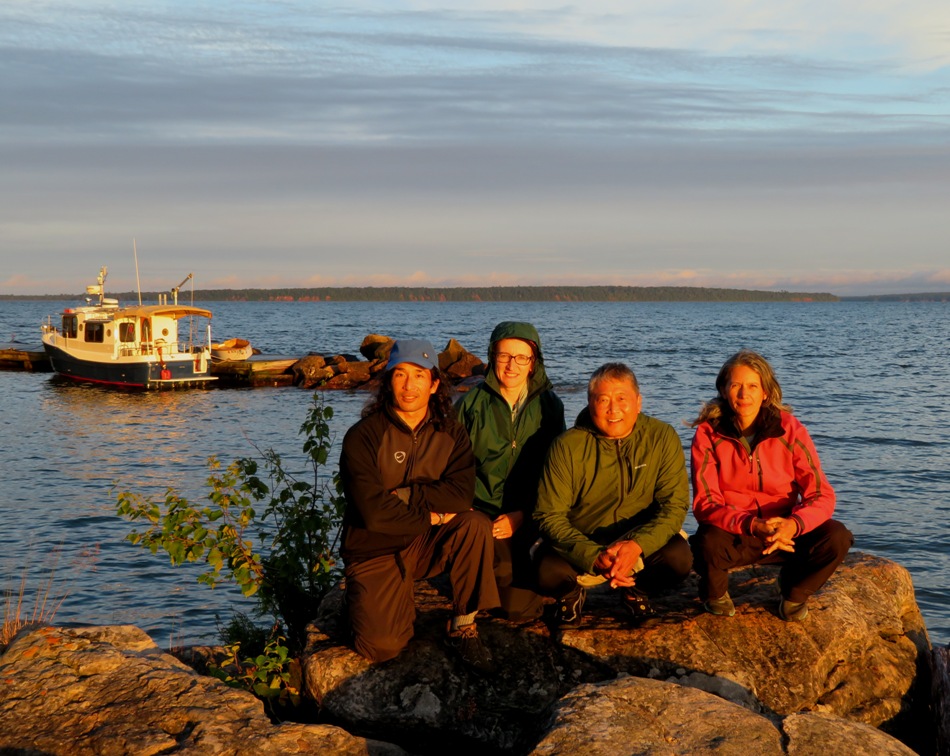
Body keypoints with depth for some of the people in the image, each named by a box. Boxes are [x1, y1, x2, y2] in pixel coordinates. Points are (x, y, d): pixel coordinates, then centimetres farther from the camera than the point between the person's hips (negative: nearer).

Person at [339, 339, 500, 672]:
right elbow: (374, 513, -21)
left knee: (476, 524, -27)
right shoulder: (363, 437, -12)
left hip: (427, 544, 3)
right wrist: (431, 515, -14)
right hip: (375, 550, -3)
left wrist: (401, 495, -21)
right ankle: (363, 599, 16)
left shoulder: (450, 432, 0)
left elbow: (461, 493, -17)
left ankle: (463, 628, -12)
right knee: (382, 646, -21)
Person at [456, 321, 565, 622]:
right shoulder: (472, 403, 2)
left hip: (528, 515, 0)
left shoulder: (549, 405, 5)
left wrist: (522, 514, -9)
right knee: (503, 564, -29)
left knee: (521, 610, -12)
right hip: (483, 510, 0)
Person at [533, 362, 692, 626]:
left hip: (642, 540, 2)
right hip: (582, 543, -1)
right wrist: (594, 557, -30)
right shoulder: (567, 447, -15)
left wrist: (637, 545, -32)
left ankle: (636, 590, 9)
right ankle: (572, 592, 10)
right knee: (549, 573, -31)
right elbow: (549, 515, -16)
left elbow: (674, 504, -14)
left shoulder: (663, 437, -12)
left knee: (679, 559, -28)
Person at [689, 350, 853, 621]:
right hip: (734, 533, -2)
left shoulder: (790, 429, -7)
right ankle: (715, 592, 4)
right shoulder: (708, 434, -10)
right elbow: (705, 503, -16)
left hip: (784, 529, 2)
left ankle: (794, 590, 10)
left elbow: (821, 495, -10)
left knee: (836, 537, -25)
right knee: (708, 543, -36)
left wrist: (793, 524, -33)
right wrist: (753, 525, -34)